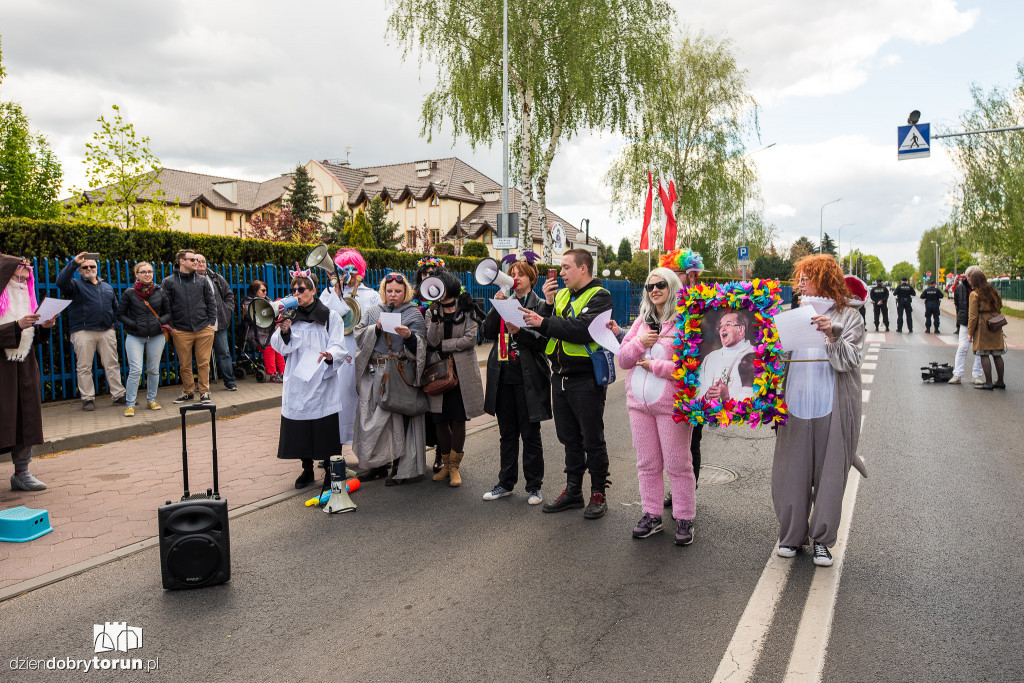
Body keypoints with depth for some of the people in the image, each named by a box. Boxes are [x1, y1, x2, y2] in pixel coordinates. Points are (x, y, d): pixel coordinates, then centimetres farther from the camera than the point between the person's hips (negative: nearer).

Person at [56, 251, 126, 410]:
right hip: (83, 332, -3)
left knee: (112, 365, 3)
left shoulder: (107, 287, 20)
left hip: (107, 331, 3)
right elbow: (61, 282, -14)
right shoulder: (76, 285, 8)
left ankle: (119, 395, 7)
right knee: (84, 367, -2)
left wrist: (113, 323, 11)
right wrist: (74, 263, -20)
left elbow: (116, 307, 26)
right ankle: (88, 399, 5)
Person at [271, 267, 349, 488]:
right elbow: (280, 348, 5)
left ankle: (328, 467, 14)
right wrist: (284, 331, -14)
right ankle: (307, 469, 20)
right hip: (296, 381, 3)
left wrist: (330, 354, -27)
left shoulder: (330, 317, 1)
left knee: (325, 427, -2)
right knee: (299, 428, 5)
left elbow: (338, 345, -5)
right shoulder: (290, 317, 12)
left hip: (322, 381, -3)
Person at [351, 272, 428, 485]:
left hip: (400, 374, -4)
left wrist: (409, 335, -26)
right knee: (372, 419, 5)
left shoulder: (413, 314, 5)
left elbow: (420, 345, -6)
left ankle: (400, 467, 4)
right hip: (374, 374, 4)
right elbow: (359, 335, 4)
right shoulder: (373, 313, 16)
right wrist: (376, 328, -11)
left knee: (398, 418, -5)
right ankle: (377, 464, 17)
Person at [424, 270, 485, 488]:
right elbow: (431, 342, -5)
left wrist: (443, 346, -8)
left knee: (458, 420, 0)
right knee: (439, 420, 2)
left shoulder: (467, 309, 2)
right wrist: (436, 317, -18)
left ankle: (455, 466, 11)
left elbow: (470, 339, -8)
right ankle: (446, 463, 19)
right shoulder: (431, 312, 9)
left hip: (462, 372, -2)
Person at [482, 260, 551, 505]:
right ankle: (506, 483, 23)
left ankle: (534, 486, 12)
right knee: (507, 433, 12)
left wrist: (518, 331, -24)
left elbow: (542, 340, -9)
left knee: (530, 434, 2)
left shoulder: (540, 305, 1)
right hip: (503, 376, 5)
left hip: (527, 378, -4)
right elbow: (488, 332, 3)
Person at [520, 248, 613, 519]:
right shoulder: (561, 295, 14)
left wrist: (544, 323, -22)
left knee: (592, 440, 4)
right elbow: (544, 329, 8)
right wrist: (547, 304, -6)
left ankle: (598, 493, 17)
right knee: (569, 438, 15)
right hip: (561, 377, 7)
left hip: (586, 380, -7)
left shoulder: (599, 296, -8)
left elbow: (584, 329, -25)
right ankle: (573, 491, 27)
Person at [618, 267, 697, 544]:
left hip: (672, 404, -6)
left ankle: (684, 519, 14)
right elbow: (622, 359, 10)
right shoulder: (642, 321, 13)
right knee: (647, 463, 12)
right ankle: (651, 515, 23)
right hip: (639, 403, 6)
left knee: (677, 464, 2)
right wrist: (640, 342, -8)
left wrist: (654, 365, -13)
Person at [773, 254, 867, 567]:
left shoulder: (847, 316, 1)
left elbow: (848, 361, -10)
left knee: (829, 474, 5)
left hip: (831, 409, -3)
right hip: (795, 406, 3)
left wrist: (833, 336, -24)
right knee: (791, 471, 7)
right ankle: (792, 534, 23)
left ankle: (822, 539, 20)